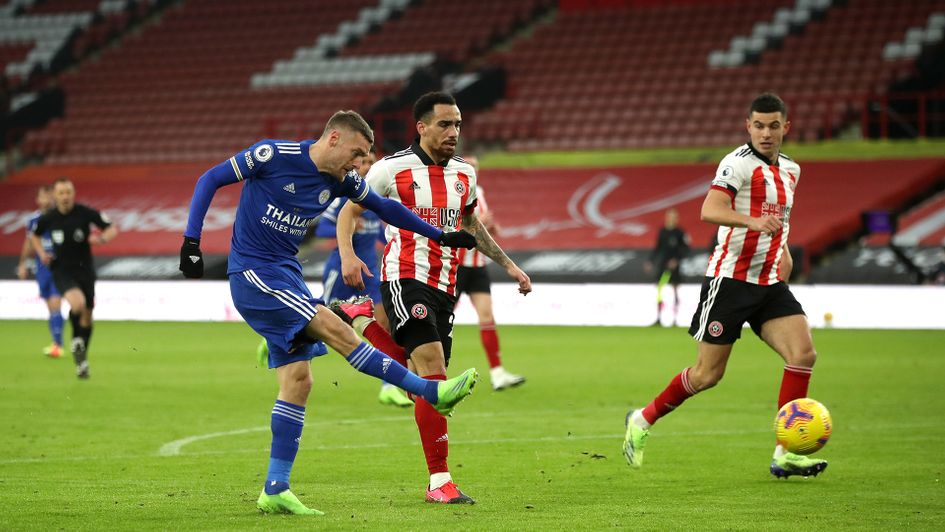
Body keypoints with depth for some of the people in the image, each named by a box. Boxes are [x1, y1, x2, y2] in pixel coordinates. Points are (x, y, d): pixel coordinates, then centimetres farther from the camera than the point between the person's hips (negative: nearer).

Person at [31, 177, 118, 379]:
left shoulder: (86, 213, -9)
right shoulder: (47, 218, -5)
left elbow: (112, 229, -2)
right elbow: (35, 236, 15)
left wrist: (101, 238, -23)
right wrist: (42, 254, -2)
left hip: (84, 269, 2)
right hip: (61, 270, -2)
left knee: (86, 316, 9)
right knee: (78, 303, -30)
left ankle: (81, 360, 28)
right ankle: (76, 339, -2)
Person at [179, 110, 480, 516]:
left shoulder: (341, 181, 5)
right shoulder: (274, 156, -13)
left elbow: (384, 208, 20)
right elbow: (210, 180, -6)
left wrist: (441, 236, 18)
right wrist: (191, 240, -12)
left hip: (286, 276, 8)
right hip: (252, 273, -8)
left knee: (298, 381, -1)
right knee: (334, 328, -19)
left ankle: (275, 490, 2)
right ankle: (431, 391, -17)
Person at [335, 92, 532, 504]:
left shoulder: (464, 175, 12)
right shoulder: (392, 169, -4)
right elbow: (350, 212, 4)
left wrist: (508, 266, 24)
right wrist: (347, 255, -14)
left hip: (445, 287, 6)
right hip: (405, 280, -6)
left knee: (423, 383, 2)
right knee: (433, 371, -19)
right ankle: (439, 481, -16)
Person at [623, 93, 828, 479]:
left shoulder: (790, 169, 14)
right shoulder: (739, 163, -12)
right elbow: (709, 211, -28)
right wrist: (751, 222, -44)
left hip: (770, 282, 7)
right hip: (730, 279, -7)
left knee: (803, 353, -13)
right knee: (708, 374, -3)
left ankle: (785, 454, -10)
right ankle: (642, 421, 21)